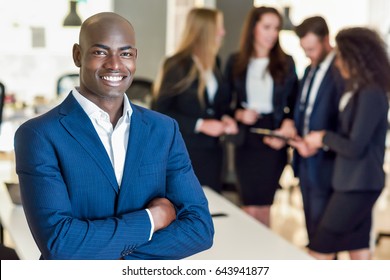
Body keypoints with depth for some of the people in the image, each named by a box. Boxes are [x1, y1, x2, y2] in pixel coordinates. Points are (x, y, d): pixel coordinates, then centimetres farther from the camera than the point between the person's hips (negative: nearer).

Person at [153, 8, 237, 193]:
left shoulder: (213, 63, 11)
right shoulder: (177, 65, -11)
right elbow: (160, 111, -13)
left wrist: (224, 118, -1)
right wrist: (199, 125, -18)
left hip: (211, 150, 7)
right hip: (183, 152, -7)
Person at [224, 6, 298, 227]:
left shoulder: (286, 62, 1)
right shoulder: (236, 62, 3)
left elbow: (295, 103, 3)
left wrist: (288, 125, -15)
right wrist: (239, 114, -12)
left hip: (273, 139, -1)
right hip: (245, 139, 1)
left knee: (264, 206, 4)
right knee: (250, 207, 2)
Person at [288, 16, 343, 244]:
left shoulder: (341, 72, -16)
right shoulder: (309, 71, 13)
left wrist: (318, 146, -21)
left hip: (325, 164, -8)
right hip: (306, 162, 8)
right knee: (312, 229, 15)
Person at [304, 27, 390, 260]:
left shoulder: (370, 94, -19)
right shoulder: (362, 91, 11)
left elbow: (354, 147, -21)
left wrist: (324, 138, -7)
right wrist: (324, 141, 3)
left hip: (358, 185, -9)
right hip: (357, 183, 9)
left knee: (320, 252, -2)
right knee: (359, 251, 14)